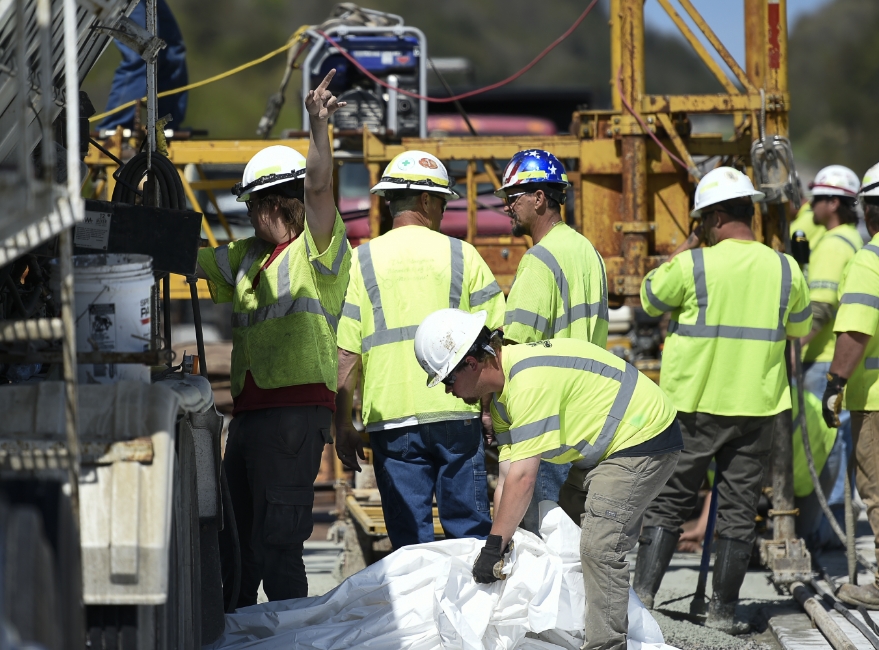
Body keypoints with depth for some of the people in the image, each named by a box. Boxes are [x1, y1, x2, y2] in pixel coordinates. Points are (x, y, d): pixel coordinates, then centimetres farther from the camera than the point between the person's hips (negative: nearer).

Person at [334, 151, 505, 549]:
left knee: (410, 541, 3)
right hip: (458, 415, 0)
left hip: (391, 416, 0)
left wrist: (343, 427, 4)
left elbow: (345, 354, -1)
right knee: (470, 532, 7)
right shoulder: (460, 254, 3)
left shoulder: (361, 262, 2)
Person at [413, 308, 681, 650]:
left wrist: (494, 545, -22)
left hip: (644, 440, -11)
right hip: (605, 448, 11)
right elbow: (507, 477, 3)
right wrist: (498, 544, -2)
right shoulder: (500, 394, 4)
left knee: (599, 548, -18)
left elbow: (523, 478, -28)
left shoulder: (530, 381, -28)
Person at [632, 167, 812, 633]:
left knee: (668, 503, 7)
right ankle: (723, 610, 9)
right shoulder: (785, 270, -1)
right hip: (756, 406, 2)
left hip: (694, 406, -2)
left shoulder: (692, 266, -12)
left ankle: (642, 593, 0)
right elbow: (802, 328, 15)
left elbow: (649, 298, 7)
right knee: (738, 512, 8)